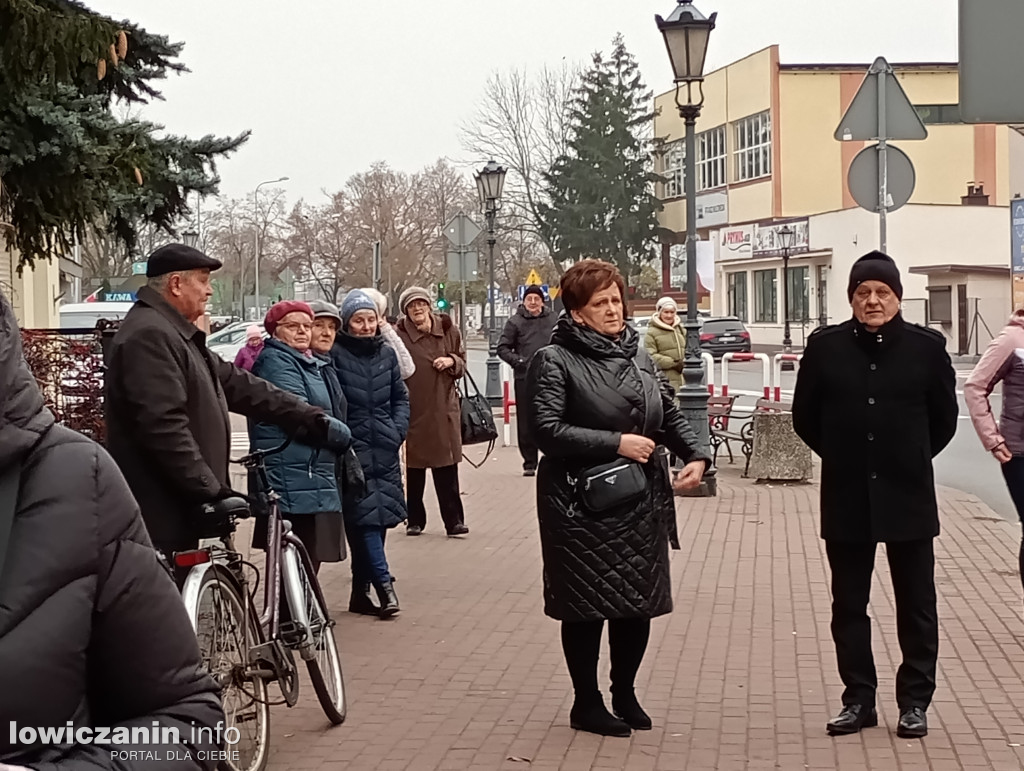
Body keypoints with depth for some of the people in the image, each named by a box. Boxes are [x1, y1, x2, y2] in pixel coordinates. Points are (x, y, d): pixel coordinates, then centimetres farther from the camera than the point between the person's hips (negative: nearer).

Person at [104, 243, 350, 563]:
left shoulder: (175, 335, 19)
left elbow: (237, 384, 20)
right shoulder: (149, 336, -17)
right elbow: (164, 426, -25)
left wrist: (314, 420, 18)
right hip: (158, 514, -11)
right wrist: (211, 490, -23)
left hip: (176, 507, 11)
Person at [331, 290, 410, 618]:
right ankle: (384, 583, -11)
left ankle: (360, 593, 14)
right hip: (352, 450, -5)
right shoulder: (335, 354, -5)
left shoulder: (387, 353, 11)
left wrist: (398, 429, 4)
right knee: (365, 516, -11)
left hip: (385, 450, 5)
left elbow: (401, 397, 18)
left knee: (380, 516, 5)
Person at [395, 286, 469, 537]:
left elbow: (462, 361, 19)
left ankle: (454, 520, 6)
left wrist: (452, 361, -3)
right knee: (413, 470, 6)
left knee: (447, 470, 2)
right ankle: (415, 520, 17)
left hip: (443, 409, 2)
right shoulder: (399, 335, -5)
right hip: (413, 410, -2)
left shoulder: (448, 331, 6)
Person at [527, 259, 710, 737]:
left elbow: (670, 415, 19)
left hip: (640, 501, 6)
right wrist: (616, 443, -19)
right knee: (586, 606, 3)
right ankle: (587, 703, 19)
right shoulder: (554, 361, -8)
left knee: (638, 602, 11)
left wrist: (695, 456, 1)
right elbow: (547, 430, -17)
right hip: (582, 505, -6)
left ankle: (624, 693, 30)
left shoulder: (638, 356, 12)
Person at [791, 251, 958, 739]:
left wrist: (909, 458, 7)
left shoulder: (926, 347, -4)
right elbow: (805, 417, 8)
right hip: (846, 498, 1)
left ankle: (915, 702, 18)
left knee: (916, 605, 7)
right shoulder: (825, 346, -2)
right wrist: (844, 456, 8)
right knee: (849, 605, 9)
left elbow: (943, 419, 7)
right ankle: (859, 699, 20)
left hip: (908, 496, -1)